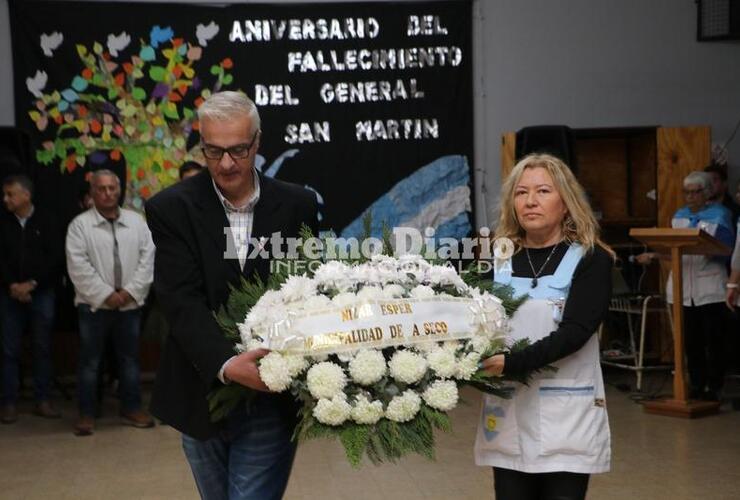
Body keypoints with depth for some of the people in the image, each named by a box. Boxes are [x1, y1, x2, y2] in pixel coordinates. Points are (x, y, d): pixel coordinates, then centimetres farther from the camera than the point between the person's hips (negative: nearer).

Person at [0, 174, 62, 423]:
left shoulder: (46, 221, -1)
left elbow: (55, 258, -5)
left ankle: (42, 401, 10)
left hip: (42, 293, -1)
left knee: (42, 348, 3)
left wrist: (32, 284, -11)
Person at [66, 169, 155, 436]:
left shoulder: (136, 221, 6)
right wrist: (106, 295, -14)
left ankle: (131, 408, 22)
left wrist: (130, 291, -9)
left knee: (130, 357, 11)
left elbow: (147, 258, 1)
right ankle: (86, 413, 11)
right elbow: (78, 266, -11)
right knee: (90, 360, 3)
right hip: (94, 304, -3)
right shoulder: (80, 224, -4)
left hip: (130, 303, 3)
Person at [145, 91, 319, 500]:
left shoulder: (297, 205, -1)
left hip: (271, 400, -1)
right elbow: (182, 302, -16)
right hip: (202, 396, 1)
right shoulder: (172, 209, -5)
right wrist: (225, 366, -32)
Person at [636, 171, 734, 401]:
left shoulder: (720, 215, 1)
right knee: (690, 341, 5)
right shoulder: (679, 216, 17)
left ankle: (714, 387, 4)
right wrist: (653, 255, 5)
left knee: (713, 339, -3)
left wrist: (707, 250, -25)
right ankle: (696, 386, 12)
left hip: (710, 288, -4)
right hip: (684, 286, 5)